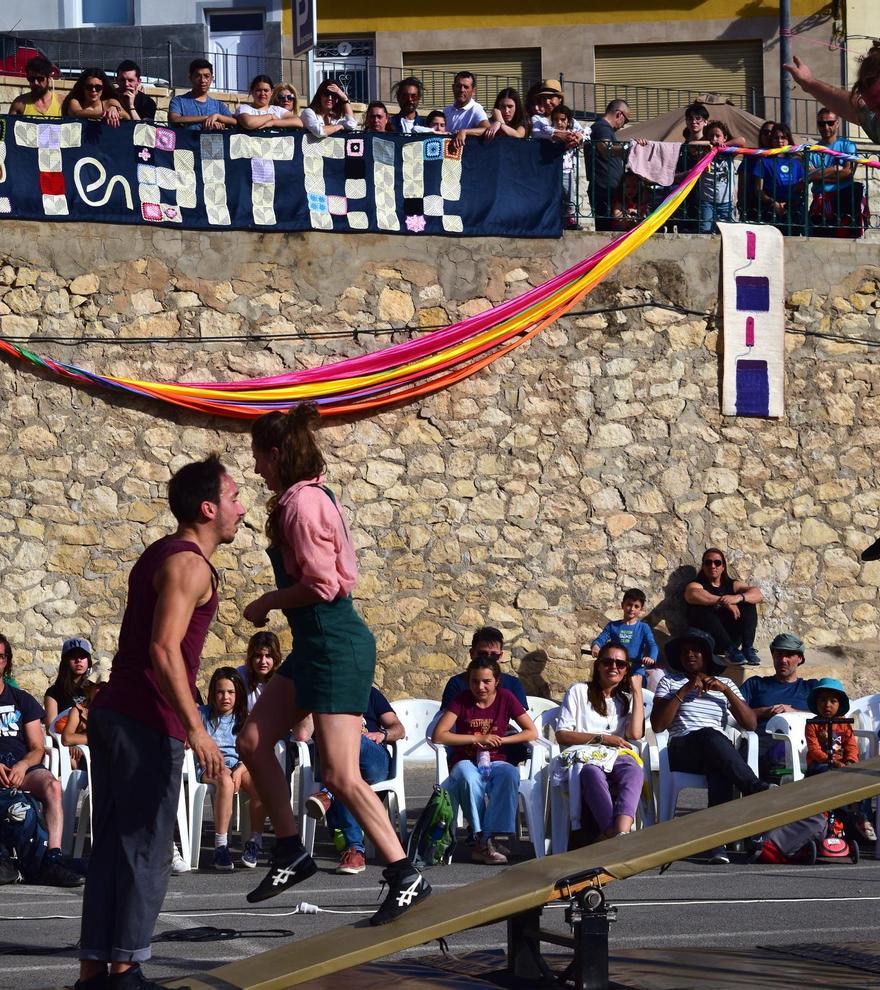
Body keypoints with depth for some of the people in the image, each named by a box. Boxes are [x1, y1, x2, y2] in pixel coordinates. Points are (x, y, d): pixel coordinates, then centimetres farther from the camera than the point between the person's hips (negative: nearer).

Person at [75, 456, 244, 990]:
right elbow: (164, 650, -22)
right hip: (147, 723, -9)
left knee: (112, 846, 9)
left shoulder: (160, 555, 19)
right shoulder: (188, 564, -12)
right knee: (146, 849, -4)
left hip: (114, 713, 9)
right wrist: (194, 728, -23)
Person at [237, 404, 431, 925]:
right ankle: (292, 851, 17)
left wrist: (267, 604, -6)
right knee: (253, 741, 12)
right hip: (316, 643, 11)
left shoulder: (302, 502, -16)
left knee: (341, 775, -10)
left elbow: (321, 584, -21)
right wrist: (275, 603, 10)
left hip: (336, 646, -11)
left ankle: (407, 877, -5)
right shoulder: (314, 496, 13)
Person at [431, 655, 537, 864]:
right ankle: (482, 838, -32)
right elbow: (438, 736, -12)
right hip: (466, 761, -1)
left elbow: (532, 733, 3)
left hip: (496, 762, 1)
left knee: (511, 774, -36)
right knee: (468, 777, -40)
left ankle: (487, 839, -34)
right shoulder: (461, 701, -2)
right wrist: (477, 739, -15)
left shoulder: (505, 698, 2)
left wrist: (500, 740, -10)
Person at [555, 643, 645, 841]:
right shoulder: (579, 692, 17)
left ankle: (622, 834, -64)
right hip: (585, 757, -2)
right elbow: (562, 735, 7)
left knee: (634, 771, -38)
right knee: (593, 773, -43)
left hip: (618, 757, 2)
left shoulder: (627, 699, 26)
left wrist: (637, 691, 12)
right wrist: (602, 738, -4)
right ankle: (615, 837, -60)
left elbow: (635, 733, 4)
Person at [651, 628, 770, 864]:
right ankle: (757, 791, -47)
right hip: (681, 751, -1)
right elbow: (657, 725, 3)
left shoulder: (725, 684, 25)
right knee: (710, 735, -39)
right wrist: (685, 690, -2)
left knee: (720, 771, -40)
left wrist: (726, 690, 2)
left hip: (718, 751, 1)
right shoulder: (670, 682, 20)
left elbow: (750, 723, 12)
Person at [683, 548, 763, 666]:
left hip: (731, 637, 3)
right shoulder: (697, 584, 3)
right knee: (702, 610, -29)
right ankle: (730, 650, -37)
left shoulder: (732, 585, 14)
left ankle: (748, 648, -24)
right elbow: (692, 595, -25)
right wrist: (723, 601, -31)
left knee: (749, 604, -8)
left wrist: (738, 597, -25)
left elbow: (758, 595, -4)